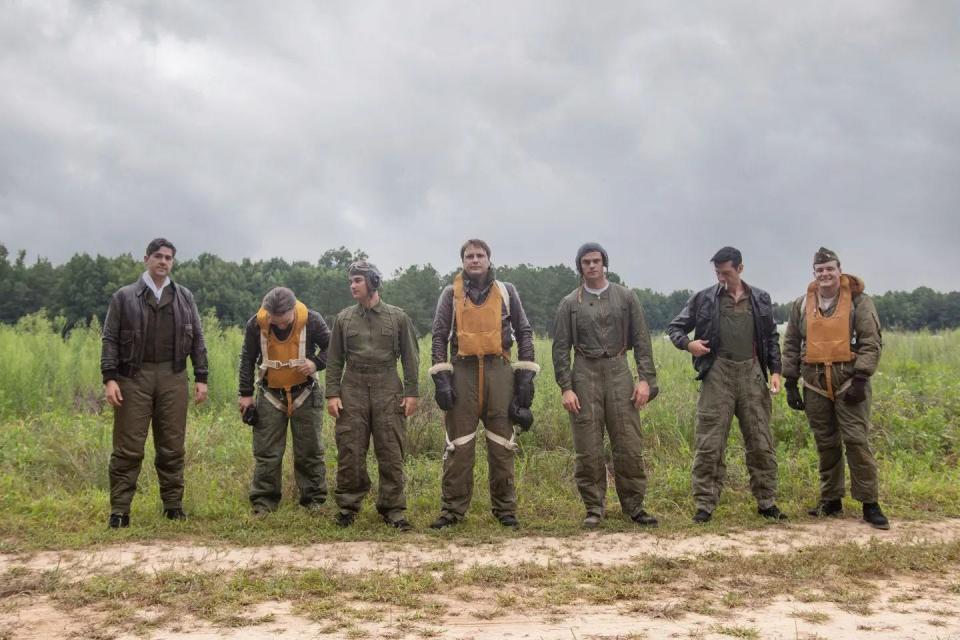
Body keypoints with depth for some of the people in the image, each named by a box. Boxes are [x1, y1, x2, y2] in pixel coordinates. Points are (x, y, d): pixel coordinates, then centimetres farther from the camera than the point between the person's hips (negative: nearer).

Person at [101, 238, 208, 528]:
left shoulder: (184, 297, 12)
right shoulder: (124, 297, 5)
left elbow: (197, 339, 12)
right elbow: (110, 339, 2)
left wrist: (201, 377, 5)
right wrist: (109, 378, -8)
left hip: (172, 377, 2)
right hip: (133, 377, -2)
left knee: (172, 446, 6)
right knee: (128, 447, -2)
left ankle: (173, 505, 16)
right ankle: (119, 510, 4)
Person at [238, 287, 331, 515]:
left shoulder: (312, 320, -15)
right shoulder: (256, 324, -12)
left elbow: (331, 347, -1)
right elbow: (247, 360, 0)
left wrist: (317, 363, -20)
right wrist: (246, 394, 1)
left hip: (304, 393, -1)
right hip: (270, 394, 1)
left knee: (310, 451, 6)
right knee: (266, 453, 4)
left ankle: (314, 501, 16)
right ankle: (264, 503, 13)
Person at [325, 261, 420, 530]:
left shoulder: (397, 317, 5)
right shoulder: (343, 319, 8)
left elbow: (410, 357, 6)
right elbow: (334, 360, 10)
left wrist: (412, 392, -1)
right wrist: (332, 393, 1)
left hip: (388, 389, -1)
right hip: (353, 389, 1)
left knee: (391, 453, 0)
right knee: (350, 452, 2)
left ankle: (392, 508, 9)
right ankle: (348, 506, 14)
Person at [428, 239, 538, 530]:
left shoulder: (506, 291, 10)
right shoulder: (451, 293, 8)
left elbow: (524, 332, 11)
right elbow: (439, 336, 5)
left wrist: (526, 376, 3)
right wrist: (441, 378, -5)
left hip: (499, 371, 1)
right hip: (463, 371, -1)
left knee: (502, 444, 4)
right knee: (459, 445, 0)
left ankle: (505, 509, 13)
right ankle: (452, 509, 8)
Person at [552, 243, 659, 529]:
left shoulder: (625, 297, 8)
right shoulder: (569, 303, 6)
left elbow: (641, 340, 5)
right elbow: (560, 348, 4)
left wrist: (646, 378, -4)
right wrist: (565, 388, -5)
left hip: (618, 371, 1)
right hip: (585, 374, 0)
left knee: (629, 445, -1)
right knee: (588, 449, 1)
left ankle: (634, 507, 12)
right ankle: (594, 508, 12)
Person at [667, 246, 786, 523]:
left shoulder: (760, 299, 10)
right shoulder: (704, 299, 3)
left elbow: (772, 337, 16)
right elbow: (675, 327, 9)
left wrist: (775, 371, 5)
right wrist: (687, 343, -12)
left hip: (752, 373, 2)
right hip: (718, 374, -2)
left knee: (761, 443, 6)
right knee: (709, 444, -3)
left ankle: (767, 502, 18)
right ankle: (705, 505, 4)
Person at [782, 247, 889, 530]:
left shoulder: (858, 301, -1)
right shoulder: (802, 305, 9)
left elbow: (871, 342, -6)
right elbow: (791, 345, 13)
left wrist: (860, 379, -14)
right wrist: (790, 384, 8)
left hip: (848, 380, -3)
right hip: (815, 383, 4)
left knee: (856, 440, -7)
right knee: (826, 444, 10)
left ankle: (869, 503, 1)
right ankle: (831, 500, 21)